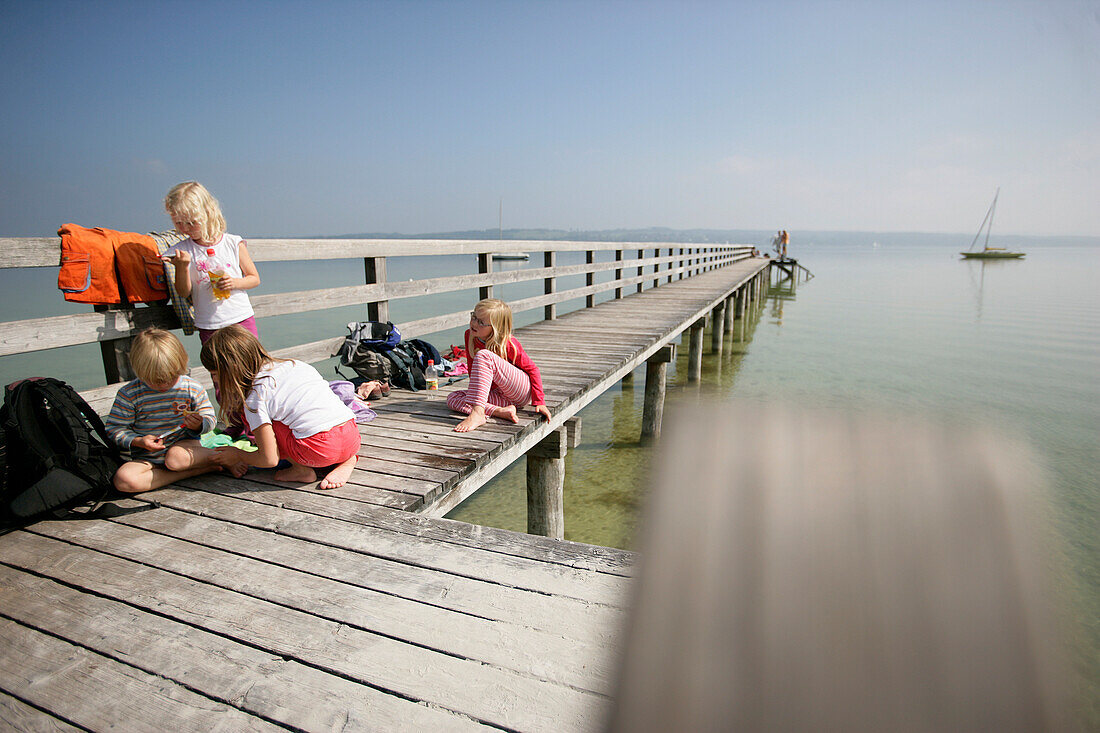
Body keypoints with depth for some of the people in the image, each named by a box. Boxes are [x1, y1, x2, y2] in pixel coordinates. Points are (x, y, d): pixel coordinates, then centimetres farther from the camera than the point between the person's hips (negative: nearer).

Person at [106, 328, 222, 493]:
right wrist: (138, 441, -18)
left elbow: (209, 419, 3)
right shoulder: (129, 394, -5)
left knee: (176, 458, -39)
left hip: (184, 443, -3)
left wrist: (198, 425, -21)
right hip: (146, 458, 3)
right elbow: (114, 428, 0)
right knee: (123, 479, -28)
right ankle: (194, 471, -25)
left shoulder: (192, 388, -4)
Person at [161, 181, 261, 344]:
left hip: (242, 319, -1)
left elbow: (254, 278, 6)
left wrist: (235, 282, -13)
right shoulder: (182, 250, 3)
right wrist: (182, 267, -15)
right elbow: (184, 293, 1)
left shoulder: (233, 243, 0)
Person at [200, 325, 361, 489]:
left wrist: (237, 456, 22)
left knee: (254, 418, 8)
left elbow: (269, 460, 0)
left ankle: (302, 469, 6)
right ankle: (346, 460, 12)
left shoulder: (255, 397, -2)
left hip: (321, 449, -7)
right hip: (353, 439, 7)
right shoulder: (292, 363, 18)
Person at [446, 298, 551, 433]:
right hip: (499, 395, 7)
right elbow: (472, 368, 8)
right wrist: (476, 390, -4)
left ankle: (477, 413, -40)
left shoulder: (508, 344, -17)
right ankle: (500, 411, -30)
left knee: (483, 356, -28)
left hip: (522, 390, -7)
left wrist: (539, 401, -15)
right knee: (452, 398, -13)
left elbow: (532, 369, -10)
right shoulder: (469, 335, -2)